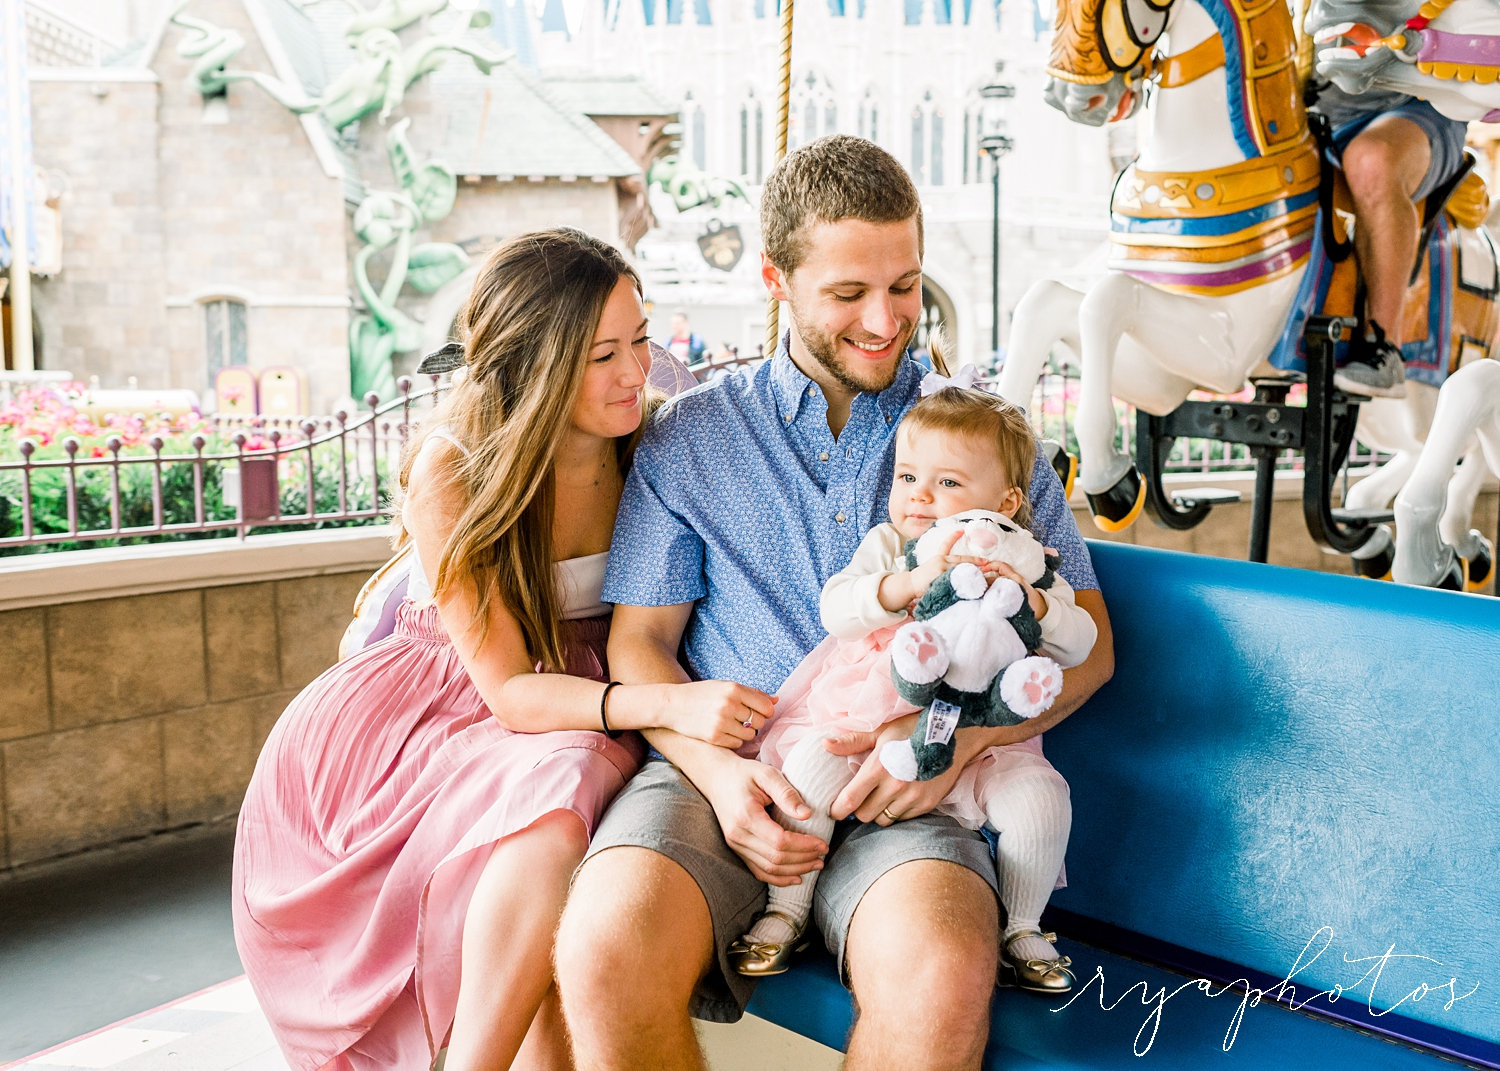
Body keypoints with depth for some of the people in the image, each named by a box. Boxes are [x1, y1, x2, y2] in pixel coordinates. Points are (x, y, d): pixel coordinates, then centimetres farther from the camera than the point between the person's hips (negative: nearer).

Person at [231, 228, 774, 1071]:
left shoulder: (643, 451, -7)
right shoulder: (450, 471, -19)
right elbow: (508, 686, -20)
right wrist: (670, 705, -34)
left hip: (584, 717, 3)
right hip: (429, 713, -3)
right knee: (564, 789, -33)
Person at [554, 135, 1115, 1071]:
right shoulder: (689, 438, 15)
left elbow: (1083, 640, 9)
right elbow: (639, 644, 11)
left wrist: (961, 732, -11)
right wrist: (717, 769, -10)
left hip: (902, 791, 0)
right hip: (719, 773, 1)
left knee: (942, 977, -33)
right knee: (607, 952, -31)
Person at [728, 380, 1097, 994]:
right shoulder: (888, 546, 1)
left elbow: (1078, 645, -6)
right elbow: (835, 608, -16)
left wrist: (1027, 598, -25)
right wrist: (910, 583, -32)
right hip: (872, 720, 0)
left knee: (1039, 793, -22)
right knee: (812, 761, -24)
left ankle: (1021, 929, 3)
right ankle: (786, 909, -5)